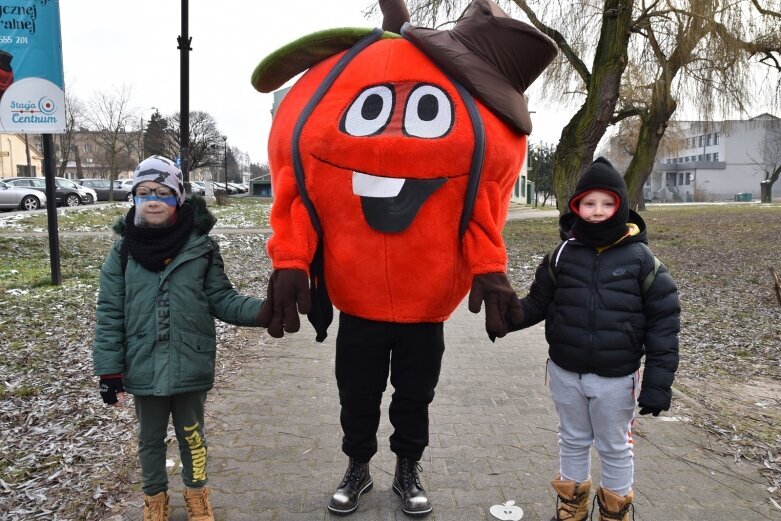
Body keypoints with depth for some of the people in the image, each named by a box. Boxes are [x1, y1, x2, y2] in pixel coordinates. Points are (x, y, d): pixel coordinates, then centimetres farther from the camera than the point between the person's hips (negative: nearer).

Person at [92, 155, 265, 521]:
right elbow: (109, 315, -2)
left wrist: (263, 309, -21)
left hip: (190, 367, -1)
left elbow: (222, 300, -5)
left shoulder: (200, 247, -7)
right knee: (150, 438, 20)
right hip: (144, 369, 1)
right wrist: (109, 369, -4)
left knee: (191, 435, 18)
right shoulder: (123, 252, -4)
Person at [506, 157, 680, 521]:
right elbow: (538, 303, 4)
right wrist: (508, 316, -16)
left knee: (615, 448, 16)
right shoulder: (563, 254, -3)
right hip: (565, 372, 3)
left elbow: (663, 322, -8)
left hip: (616, 378, -2)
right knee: (573, 442, 20)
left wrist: (659, 381, -11)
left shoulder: (640, 258, -10)